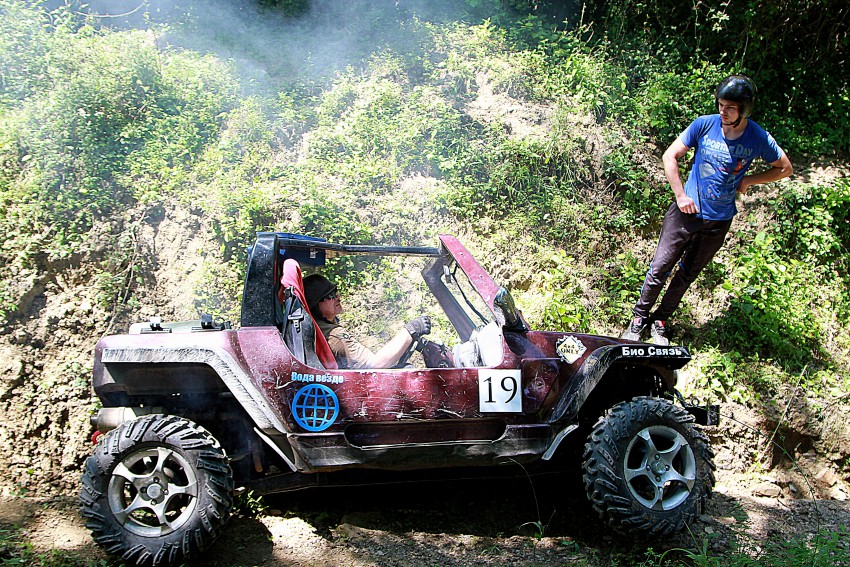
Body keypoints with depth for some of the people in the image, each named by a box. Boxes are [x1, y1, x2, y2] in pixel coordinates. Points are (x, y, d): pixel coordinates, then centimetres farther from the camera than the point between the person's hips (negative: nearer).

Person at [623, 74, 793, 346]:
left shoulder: (758, 139, -10)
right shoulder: (704, 125, -11)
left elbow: (785, 168, 6)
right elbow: (670, 156, -3)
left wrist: (748, 180, -4)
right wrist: (680, 196, -9)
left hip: (719, 221, 1)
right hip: (687, 211, -1)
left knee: (687, 274, 14)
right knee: (659, 268, 0)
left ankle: (660, 320, 30)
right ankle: (639, 317, 18)